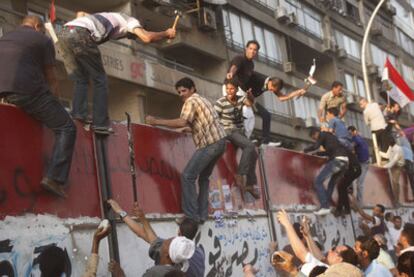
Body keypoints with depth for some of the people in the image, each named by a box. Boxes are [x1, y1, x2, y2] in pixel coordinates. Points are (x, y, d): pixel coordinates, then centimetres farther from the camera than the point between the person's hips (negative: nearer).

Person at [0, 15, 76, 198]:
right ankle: (54, 178, -17)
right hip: (29, 91, -7)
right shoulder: (43, 40, 8)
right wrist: (53, 104, 22)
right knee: (66, 129, 0)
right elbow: (51, 79, 8)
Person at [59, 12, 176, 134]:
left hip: (64, 33, 7)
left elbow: (81, 13, 42)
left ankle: (78, 116, 0)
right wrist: (166, 33, 15)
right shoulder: (129, 20, 16)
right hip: (80, 35, -7)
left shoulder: (109, 17, 38)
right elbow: (147, 38, 0)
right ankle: (100, 123, -4)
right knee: (99, 80, 1)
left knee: (80, 80, 15)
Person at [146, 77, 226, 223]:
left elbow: (182, 122, -22)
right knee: (203, 177, 18)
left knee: (187, 176, -9)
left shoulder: (191, 101, -6)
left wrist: (156, 121, -19)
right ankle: (202, 215, 16)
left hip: (210, 144, -10)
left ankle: (192, 215, -12)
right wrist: (189, 129, 31)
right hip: (219, 141, 10)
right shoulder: (202, 100, 24)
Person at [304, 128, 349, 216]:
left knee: (318, 181, -7)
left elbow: (316, 146, -7)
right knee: (332, 183, 19)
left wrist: (305, 150, 7)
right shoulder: (330, 136, 31)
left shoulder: (322, 134, 7)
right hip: (345, 161, 9)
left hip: (337, 160, -9)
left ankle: (324, 207, -17)